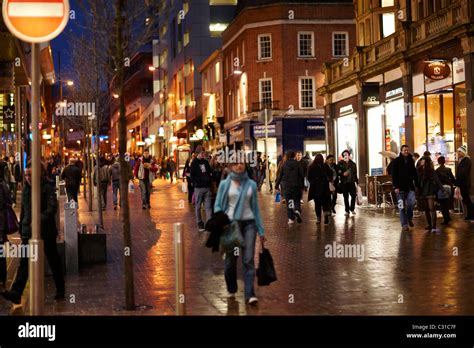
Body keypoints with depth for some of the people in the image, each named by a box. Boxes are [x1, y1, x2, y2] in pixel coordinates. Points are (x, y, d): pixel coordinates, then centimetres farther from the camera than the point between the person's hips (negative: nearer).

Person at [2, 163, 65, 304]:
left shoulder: (47, 188, -9)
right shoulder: (26, 190, 10)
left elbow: (52, 208, -20)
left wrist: (39, 221, -33)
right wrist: (21, 229, 16)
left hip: (46, 231, -5)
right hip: (28, 232, 5)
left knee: (53, 261, 9)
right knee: (24, 262, -6)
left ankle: (60, 291, 22)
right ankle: (16, 293, -14)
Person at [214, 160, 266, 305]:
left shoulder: (251, 184, 4)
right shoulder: (225, 184, 1)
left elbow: (255, 207, 9)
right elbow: (218, 205, 2)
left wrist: (261, 230, 9)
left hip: (248, 223, 0)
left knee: (249, 259, -9)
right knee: (231, 259, 9)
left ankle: (250, 294, -11)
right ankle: (231, 290, 30)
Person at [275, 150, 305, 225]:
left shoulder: (284, 164, -1)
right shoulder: (298, 164, -2)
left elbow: (280, 175, 2)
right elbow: (302, 175, -1)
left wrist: (277, 185, 11)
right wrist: (302, 186, 8)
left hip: (286, 186, 1)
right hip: (296, 185, 0)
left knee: (289, 201, 7)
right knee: (297, 200, 11)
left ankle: (291, 218, 3)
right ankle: (297, 210, -19)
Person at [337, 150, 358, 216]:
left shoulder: (353, 164, 11)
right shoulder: (340, 164, 3)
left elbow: (355, 173, 14)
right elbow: (338, 172, 1)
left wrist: (357, 182, 11)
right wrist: (343, 174, -17)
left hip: (351, 182, 2)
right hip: (344, 182, -2)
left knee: (354, 195, -8)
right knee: (346, 197, 2)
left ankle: (352, 208, 11)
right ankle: (347, 211, 10)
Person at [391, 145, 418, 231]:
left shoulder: (411, 160, 11)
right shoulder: (396, 161, -2)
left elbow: (415, 174, 16)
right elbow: (394, 175, -6)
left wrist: (417, 184, 9)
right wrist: (395, 187, -14)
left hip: (410, 186, 3)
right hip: (400, 187, -3)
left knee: (412, 202, -13)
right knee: (402, 207, 0)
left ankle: (409, 218, 13)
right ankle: (404, 224, 7)